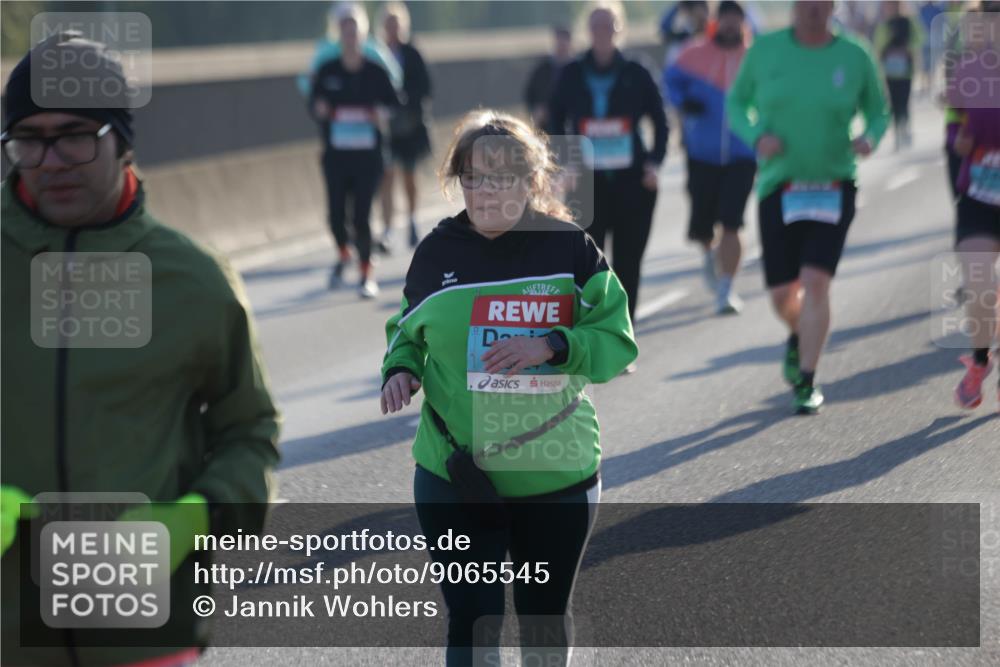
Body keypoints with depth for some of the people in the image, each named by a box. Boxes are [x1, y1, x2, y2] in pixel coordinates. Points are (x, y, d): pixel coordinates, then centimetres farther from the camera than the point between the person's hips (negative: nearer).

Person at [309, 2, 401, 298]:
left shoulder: (375, 73, -1)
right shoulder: (327, 72, 2)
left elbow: (395, 105, 0)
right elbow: (314, 104, 5)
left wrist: (381, 115, -20)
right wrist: (319, 109, -17)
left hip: (368, 154, -1)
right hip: (335, 154, 2)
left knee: (362, 215, -7)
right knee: (336, 214, 0)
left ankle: (367, 274, 7)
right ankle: (343, 255, 33)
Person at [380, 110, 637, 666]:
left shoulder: (570, 249, -6)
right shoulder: (438, 251, 0)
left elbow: (617, 342, -9)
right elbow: (407, 332, 14)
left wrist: (550, 346, -26)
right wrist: (400, 371, -8)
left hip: (557, 474, 0)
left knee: (547, 617, 17)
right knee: (473, 619, -4)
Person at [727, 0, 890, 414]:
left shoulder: (854, 58, -3)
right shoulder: (766, 50, -2)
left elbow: (878, 111, 10)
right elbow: (737, 103, 9)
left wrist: (869, 138, -13)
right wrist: (756, 137, -12)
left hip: (833, 189, -1)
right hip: (779, 188, 1)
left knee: (815, 283, -16)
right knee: (782, 295, 4)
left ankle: (807, 384, -5)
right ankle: (798, 336, 41)